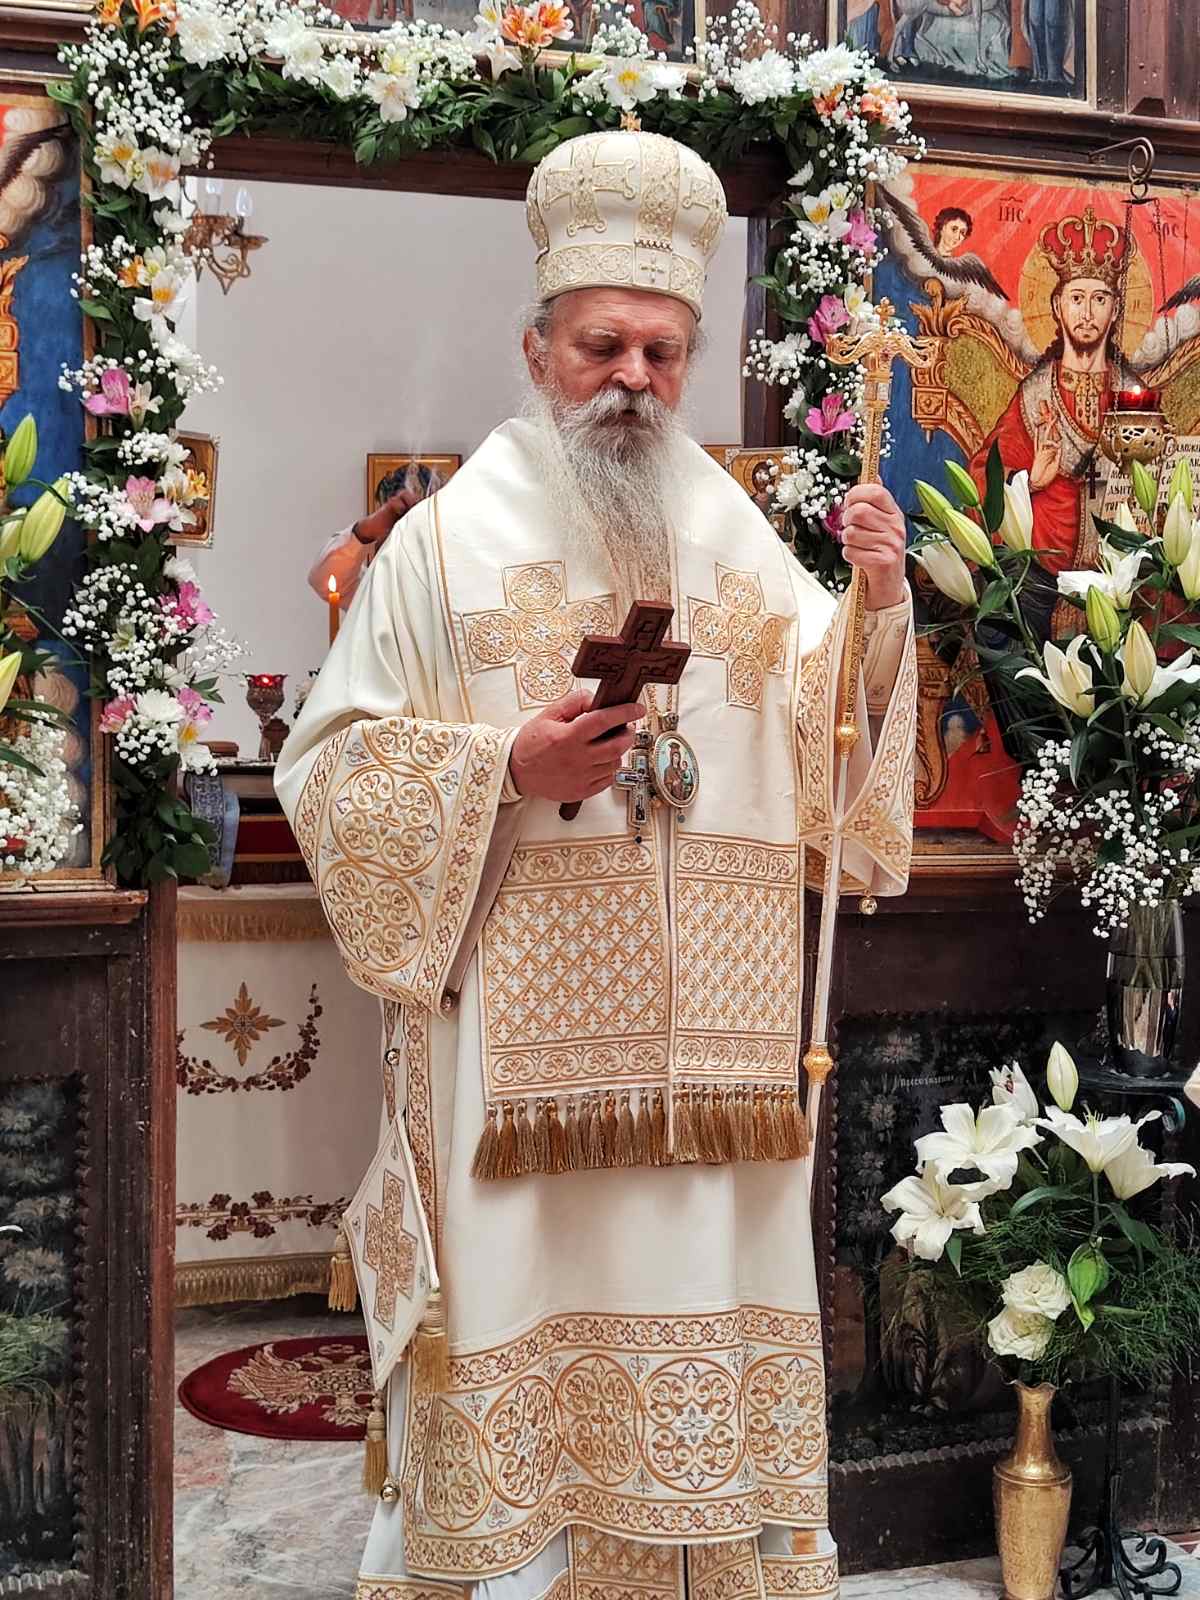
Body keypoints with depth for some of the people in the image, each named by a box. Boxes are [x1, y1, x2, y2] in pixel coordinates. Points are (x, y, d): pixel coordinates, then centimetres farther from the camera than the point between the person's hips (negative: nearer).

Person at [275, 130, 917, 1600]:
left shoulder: (739, 542, 11)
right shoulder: (451, 541, 0)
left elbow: (828, 741, 6)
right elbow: (330, 769, -3)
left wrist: (878, 606, -9)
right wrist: (504, 770, -16)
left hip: (709, 1057, 4)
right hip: (521, 1049, -3)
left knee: (703, 1337, 9)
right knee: (531, 1319, 1)